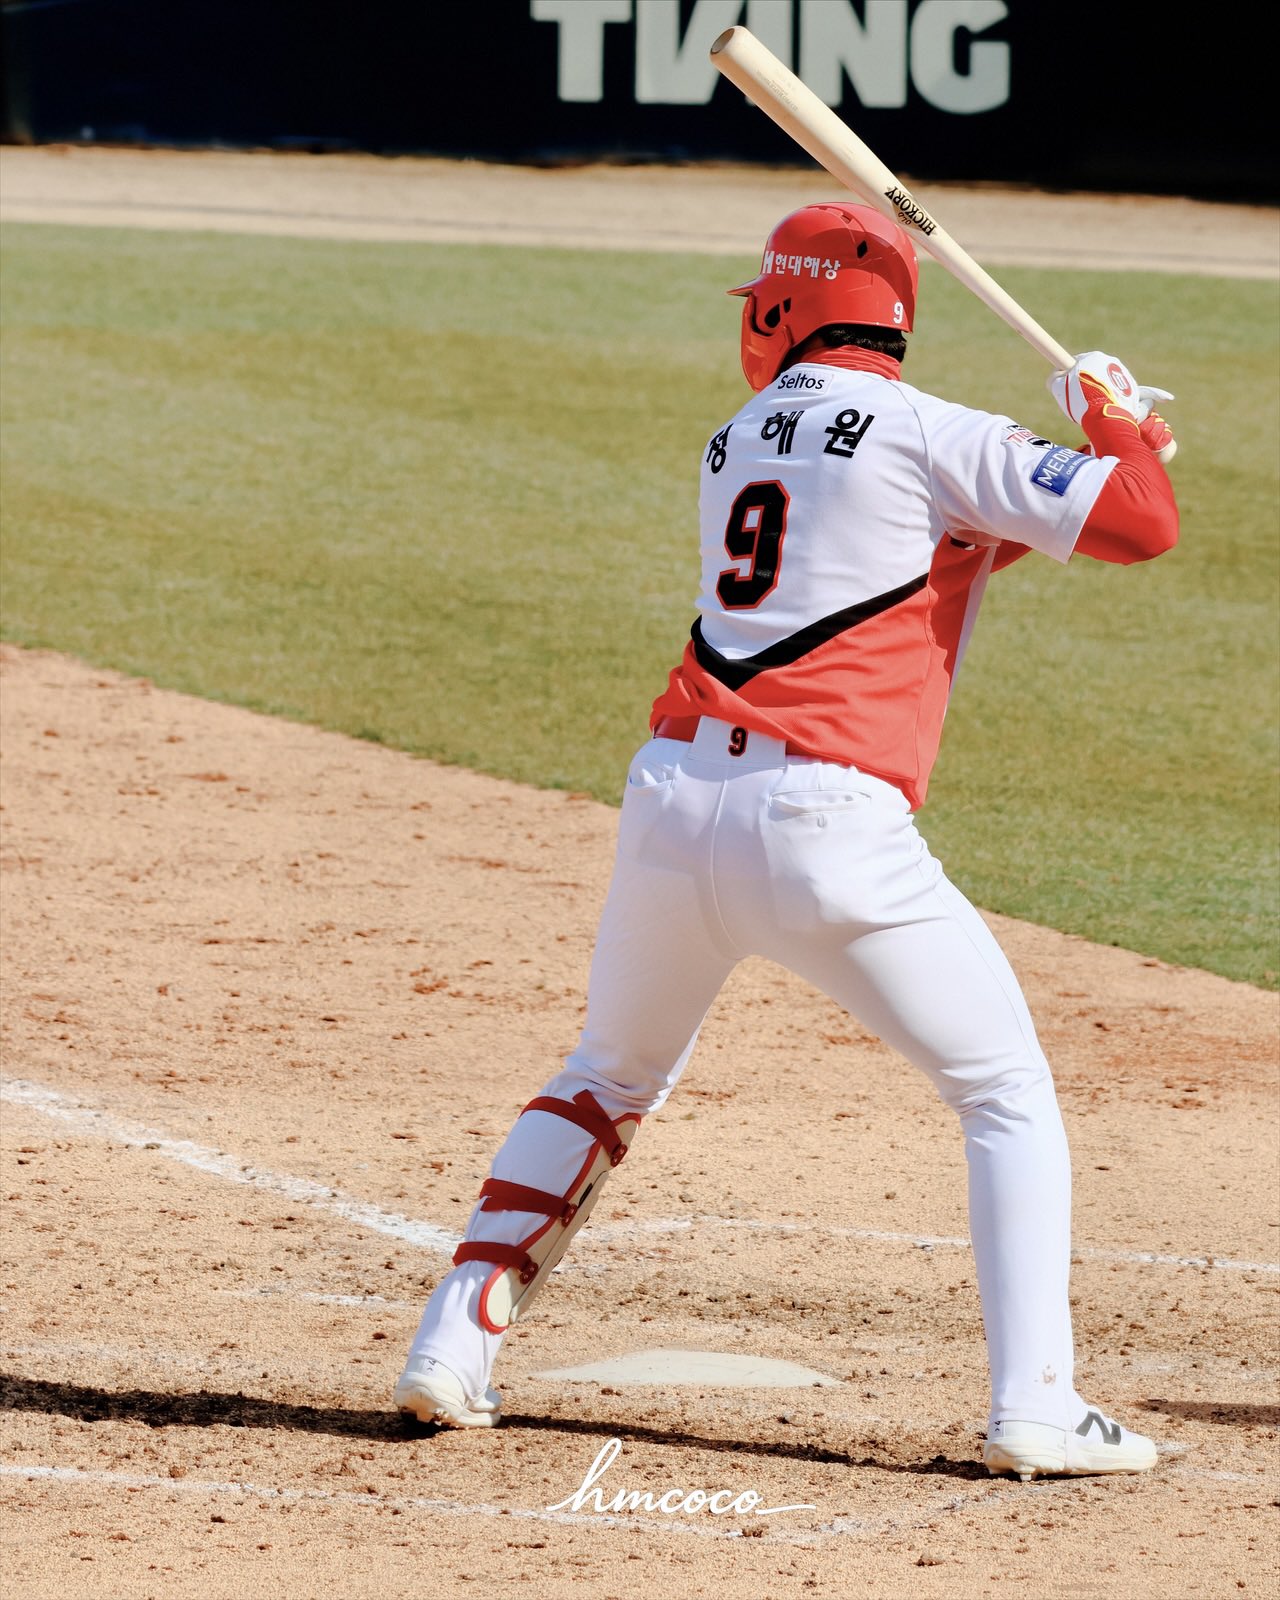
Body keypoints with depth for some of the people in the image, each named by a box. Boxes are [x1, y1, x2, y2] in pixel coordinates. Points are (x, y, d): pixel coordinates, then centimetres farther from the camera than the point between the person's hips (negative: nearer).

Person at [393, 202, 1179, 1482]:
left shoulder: (735, 448, 18)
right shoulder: (927, 434, -1)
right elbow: (1141, 523, -4)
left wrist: (1040, 490, 22)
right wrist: (1118, 427, 15)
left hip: (672, 801, 5)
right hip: (826, 823, -5)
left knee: (607, 1080, 27)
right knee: (1008, 1096, 7)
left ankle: (456, 1344, 18)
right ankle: (1034, 1406, -5)